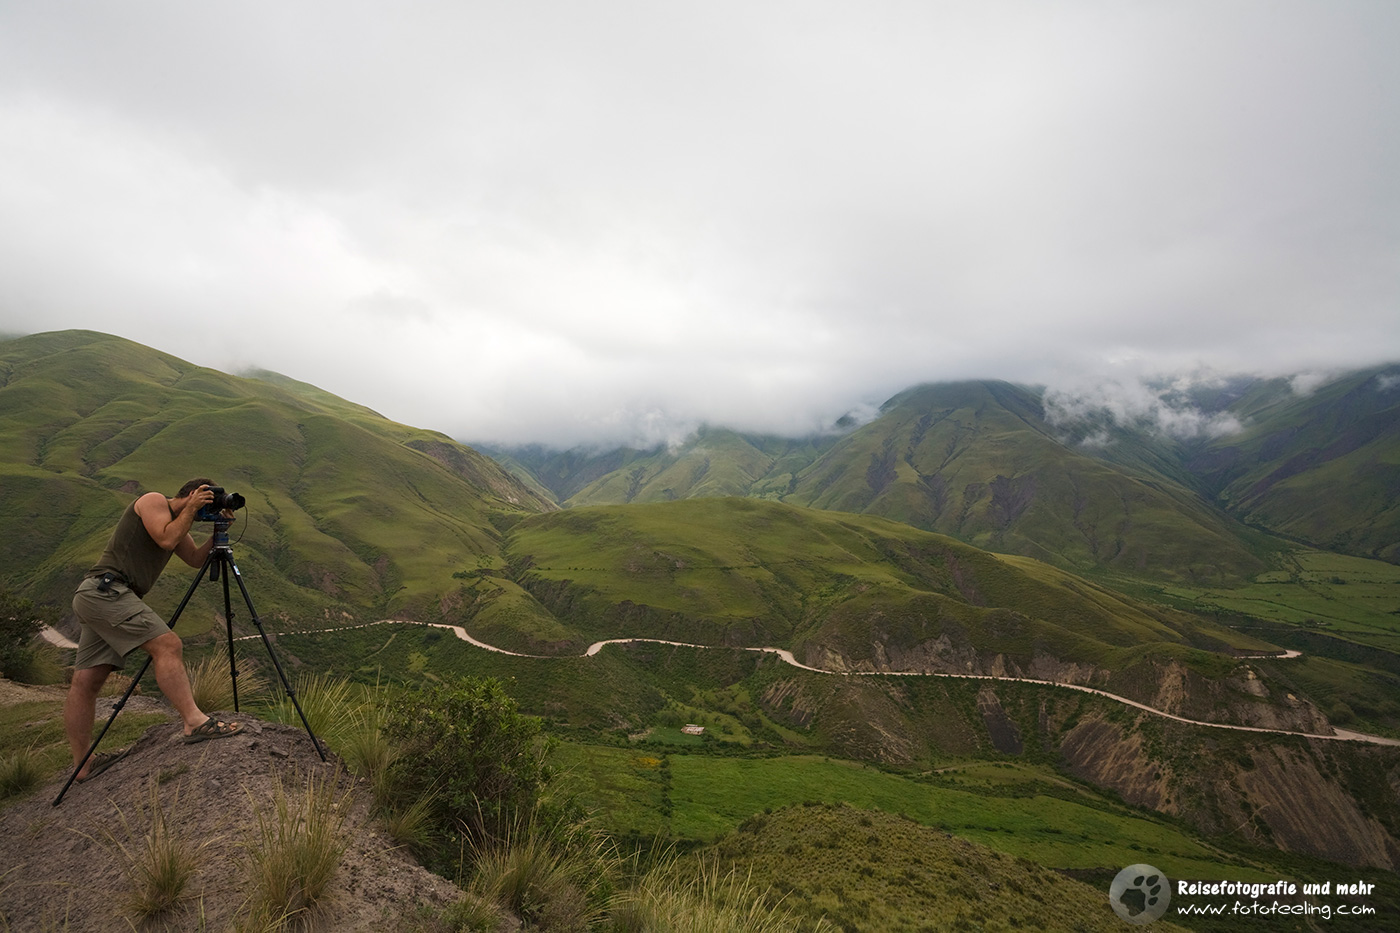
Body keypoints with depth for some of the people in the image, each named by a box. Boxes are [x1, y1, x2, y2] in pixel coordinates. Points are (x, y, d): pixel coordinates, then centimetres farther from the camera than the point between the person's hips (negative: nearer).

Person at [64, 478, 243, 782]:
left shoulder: (175, 519, 23)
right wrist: (190, 509, -7)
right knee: (167, 645, -21)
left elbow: (196, 559, 20)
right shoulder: (152, 501, -2)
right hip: (105, 589, -10)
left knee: (86, 680, 9)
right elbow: (166, 539, -16)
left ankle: (83, 763, 14)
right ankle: (195, 722, -28)